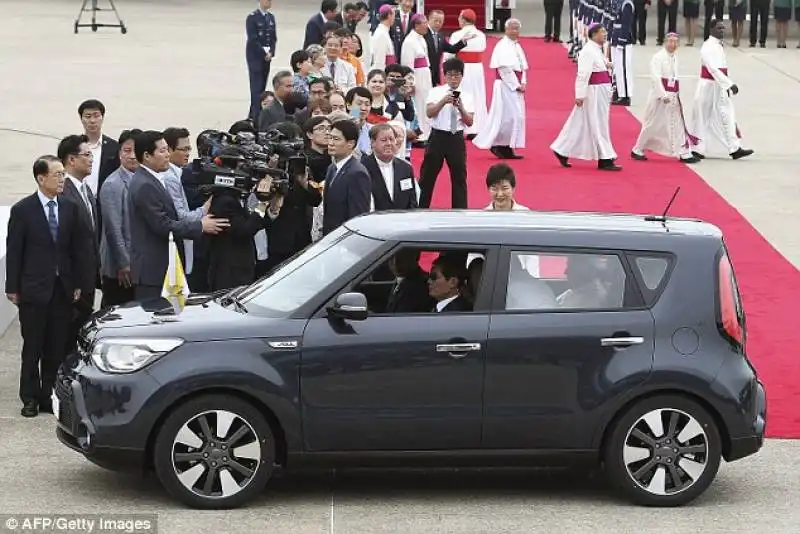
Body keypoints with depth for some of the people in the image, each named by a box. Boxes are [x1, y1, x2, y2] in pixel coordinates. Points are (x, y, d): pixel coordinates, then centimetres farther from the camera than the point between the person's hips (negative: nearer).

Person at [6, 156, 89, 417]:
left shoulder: (70, 208, 6)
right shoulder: (22, 210, -4)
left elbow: (78, 248, 9)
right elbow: (13, 251, -3)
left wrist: (78, 283, 5)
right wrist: (12, 287, -5)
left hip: (63, 287, 3)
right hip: (34, 288, -3)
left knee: (57, 347, 5)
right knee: (32, 346, 2)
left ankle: (50, 395, 13)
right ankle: (30, 398, 10)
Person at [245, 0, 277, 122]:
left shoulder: (271, 17, 13)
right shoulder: (252, 17, -8)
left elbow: (274, 37, 14)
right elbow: (252, 39, -13)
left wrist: (271, 52, -2)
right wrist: (264, 53, -13)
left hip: (267, 56, 6)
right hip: (255, 56, -6)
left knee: (262, 86, 6)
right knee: (256, 86, -11)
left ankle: (252, 114, 12)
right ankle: (256, 116, -14)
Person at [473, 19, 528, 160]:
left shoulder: (517, 46, 14)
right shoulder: (502, 46, -12)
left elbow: (523, 67, 16)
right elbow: (505, 69, -17)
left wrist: (523, 83, 0)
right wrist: (516, 85, -16)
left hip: (516, 86, 9)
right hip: (506, 85, -9)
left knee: (516, 116, 7)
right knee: (508, 116, -12)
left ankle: (507, 148, 12)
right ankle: (497, 145, -1)